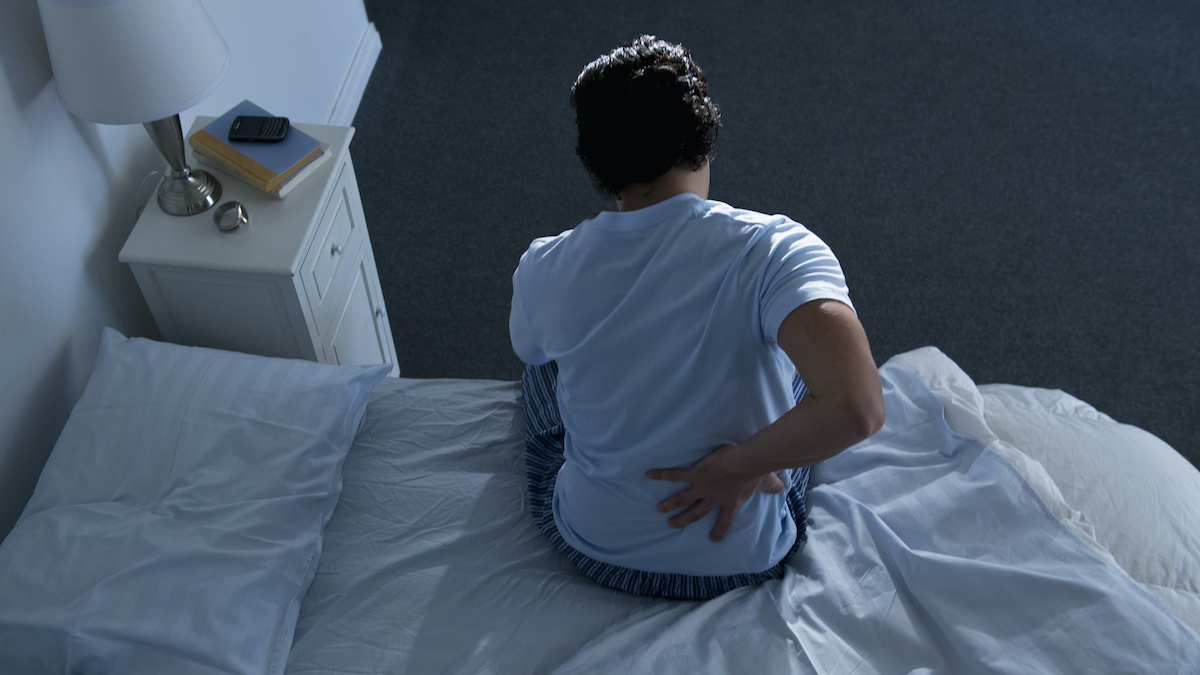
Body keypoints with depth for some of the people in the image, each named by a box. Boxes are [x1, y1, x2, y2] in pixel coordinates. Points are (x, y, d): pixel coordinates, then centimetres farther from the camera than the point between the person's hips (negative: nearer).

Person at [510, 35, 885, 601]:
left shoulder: (544, 270, -17)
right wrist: (739, 466, -23)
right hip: (747, 563, -1)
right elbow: (857, 409, -40)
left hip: (592, 552, 1)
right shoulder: (774, 249, -26)